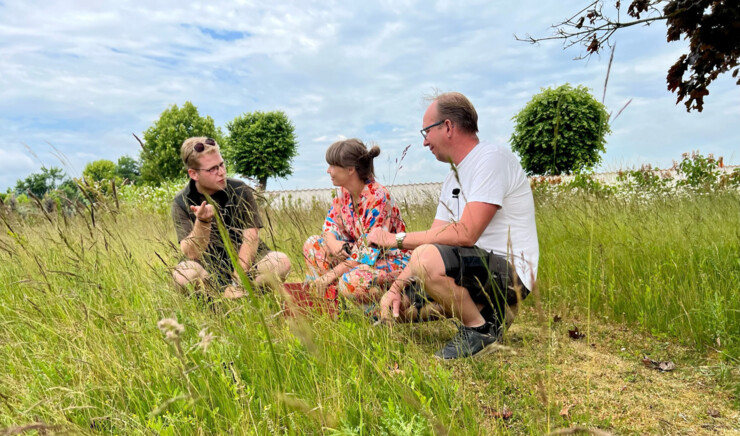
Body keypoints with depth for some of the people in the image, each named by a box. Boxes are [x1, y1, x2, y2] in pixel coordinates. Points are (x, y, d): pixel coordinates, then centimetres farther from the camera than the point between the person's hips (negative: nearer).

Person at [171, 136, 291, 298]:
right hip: (210, 268, -1)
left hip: (246, 260, 1)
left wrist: (237, 280, -19)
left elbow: (251, 237, -9)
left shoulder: (240, 190, -5)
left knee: (281, 262, -26)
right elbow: (192, 254, -14)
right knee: (183, 274, -33)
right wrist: (202, 222, -33)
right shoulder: (182, 203, -7)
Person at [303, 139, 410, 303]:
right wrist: (332, 241, -16)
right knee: (313, 244, -2)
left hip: (392, 261, -8)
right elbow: (330, 222, 10)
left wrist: (331, 274, -23)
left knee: (351, 281, -36)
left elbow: (368, 251, -26)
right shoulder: (344, 192, -1)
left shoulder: (377, 198, -25)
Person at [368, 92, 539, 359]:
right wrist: (396, 288, -6)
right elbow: (433, 241, 7)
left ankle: (479, 328, -9)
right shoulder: (453, 179, 14)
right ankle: (484, 311, 12)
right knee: (397, 306, 7)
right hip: (478, 271, 9)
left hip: (509, 272, -9)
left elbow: (465, 234, -25)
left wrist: (397, 238, -17)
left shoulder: (492, 158, -15)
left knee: (427, 258, -33)